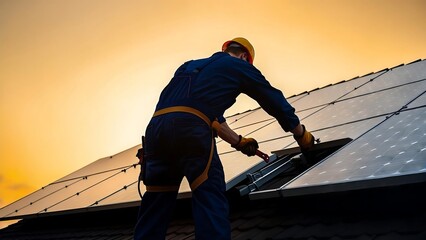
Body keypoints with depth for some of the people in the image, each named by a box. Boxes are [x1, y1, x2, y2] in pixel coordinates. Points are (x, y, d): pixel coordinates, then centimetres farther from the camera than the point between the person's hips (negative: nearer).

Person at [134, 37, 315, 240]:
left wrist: (238, 141, 48)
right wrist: (301, 134, 38)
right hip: (191, 129, -6)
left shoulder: (190, 65, 36)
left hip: (156, 127, 6)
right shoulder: (240, 66, 18)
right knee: (211, 201, 1)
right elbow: (275, 101, 25)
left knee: (155, 207, 11)